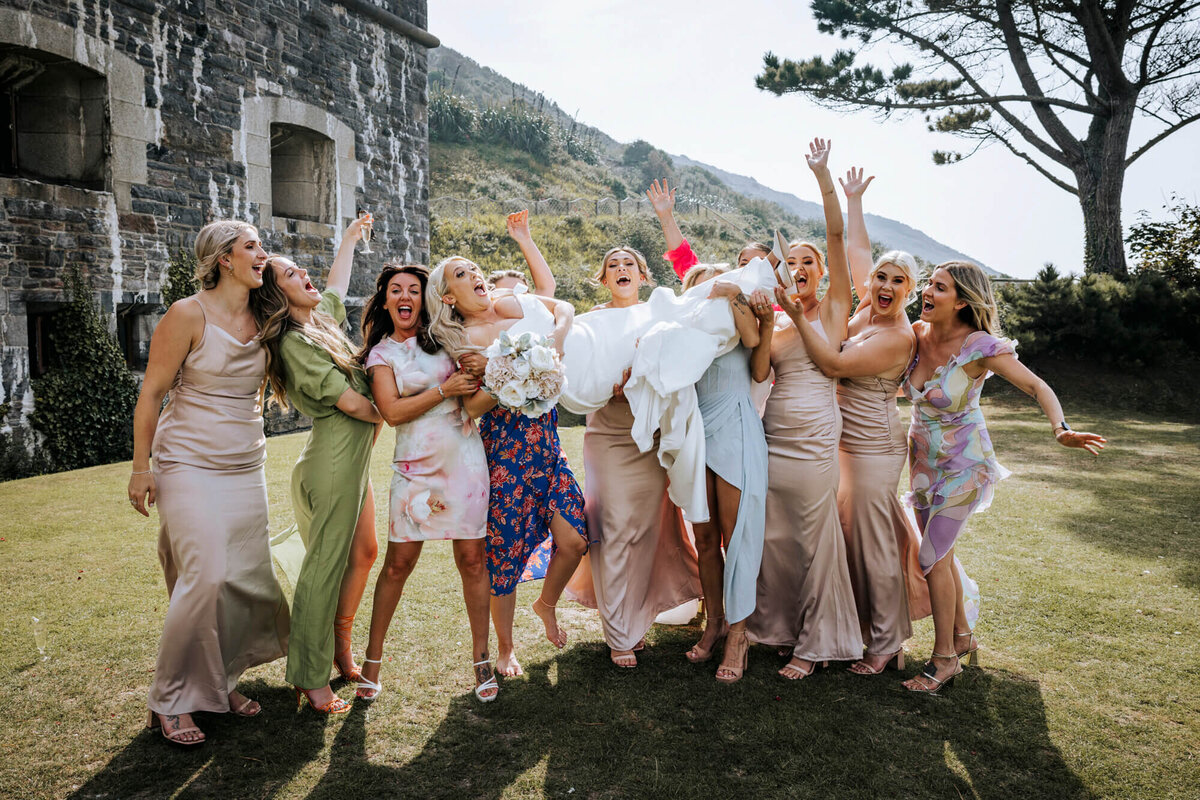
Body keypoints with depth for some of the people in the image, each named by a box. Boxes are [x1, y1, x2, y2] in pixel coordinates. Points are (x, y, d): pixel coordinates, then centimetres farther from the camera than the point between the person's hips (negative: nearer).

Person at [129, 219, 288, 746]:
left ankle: (221, 679, 25)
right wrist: (141, 467, -9)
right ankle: (170, 701, 4)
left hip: (246, 466, 6)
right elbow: (151, 392, -8)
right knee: (206, 575, -14)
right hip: (190, 465, -6)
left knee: (249, 575, 5)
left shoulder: (260, 319, 5)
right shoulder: (188, 314, -11)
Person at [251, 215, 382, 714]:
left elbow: (336, 286, 34)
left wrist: (350, 238, 43)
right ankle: (310, 680, 5)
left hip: (356, 454, 10)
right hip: (334, 457, -10)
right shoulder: (294, 342, -15)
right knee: (325, 565, -4)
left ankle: (338, 652, 25)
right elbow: (350, 402, -17)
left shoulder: (320, 319, 11)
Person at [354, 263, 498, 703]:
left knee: (471, 559, 2)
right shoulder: (380, 352, 7)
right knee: (398, 564, 1)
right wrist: (444, 390, -13)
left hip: (463, 457, 1)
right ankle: (373, 658, 19)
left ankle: (481, 657, 16)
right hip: (414, 465, -1)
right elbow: (392, 411, -6)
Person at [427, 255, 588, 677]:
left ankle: (546, 604, 32)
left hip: (545, 440, 5)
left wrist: (557, 336, -4)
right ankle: (505, 648, 24)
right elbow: (473, 405, -13)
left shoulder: (510, 302, 8)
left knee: (574, 540, 0)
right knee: (507, 550, 3)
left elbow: (564, 307, 15)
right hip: (506, 445, -5)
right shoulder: (465, 339, -6)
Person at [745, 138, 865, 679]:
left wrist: (822, 173, -12)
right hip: (771, 436, 4)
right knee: (772, 537, 9)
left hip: (814, 440, -4)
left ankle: (815, 642, 15)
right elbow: (757, 373, -2)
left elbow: (837, 235, -7)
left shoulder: (834, 308, 3)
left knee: (815, 539, 2)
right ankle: (776, 625, 26)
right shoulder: (775, 317, 13)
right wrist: (766, 324, -12)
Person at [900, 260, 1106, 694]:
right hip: (923, 459, 6)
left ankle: (945, 658, 11)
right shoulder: (916, 334, -7)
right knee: (940, 554, 17)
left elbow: (1037, 387, -18)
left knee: (932, 558, -6)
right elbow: (903, 386, 11)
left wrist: (1061, 428, -35)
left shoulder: (980, 346, -22)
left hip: (962, 465, -6)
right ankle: (962, 636, 38)